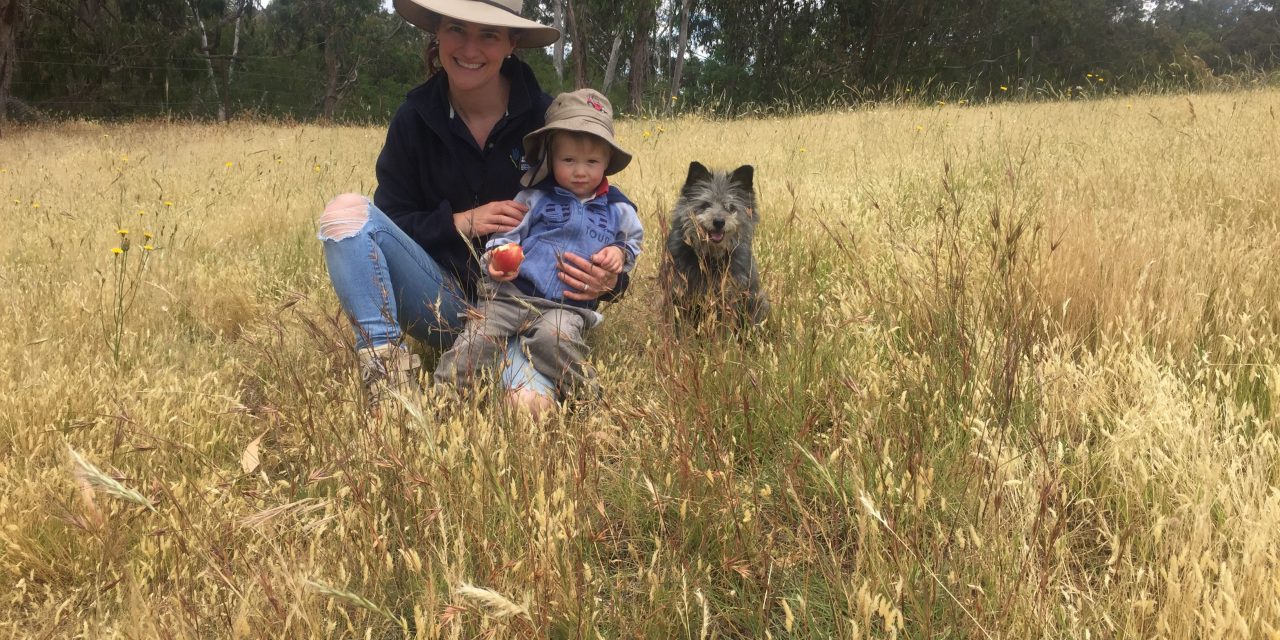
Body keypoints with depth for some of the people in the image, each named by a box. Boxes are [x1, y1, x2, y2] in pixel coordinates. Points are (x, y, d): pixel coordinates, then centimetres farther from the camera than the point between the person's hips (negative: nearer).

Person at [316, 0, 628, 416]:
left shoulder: (545, 118, -5)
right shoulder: (414, 120, 1)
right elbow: (392, 223, 3)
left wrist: (607, 280, -21)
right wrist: (461, 222, -16)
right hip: (444, 300, 3)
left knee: (532, 403, -33)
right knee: (348, 211, -20)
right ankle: (385, 358, -26)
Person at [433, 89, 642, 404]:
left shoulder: (618, 210, 12)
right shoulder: (534, 198, 7)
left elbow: (633, 239, 26)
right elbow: (507, 233, 7)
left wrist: (619, 253, 2)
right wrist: (496, 257, -16)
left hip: (569, 305, -1)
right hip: (514, 294, 1)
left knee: (553, 335, -34)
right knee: (479, 332, -19)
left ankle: (584, 395, -19)